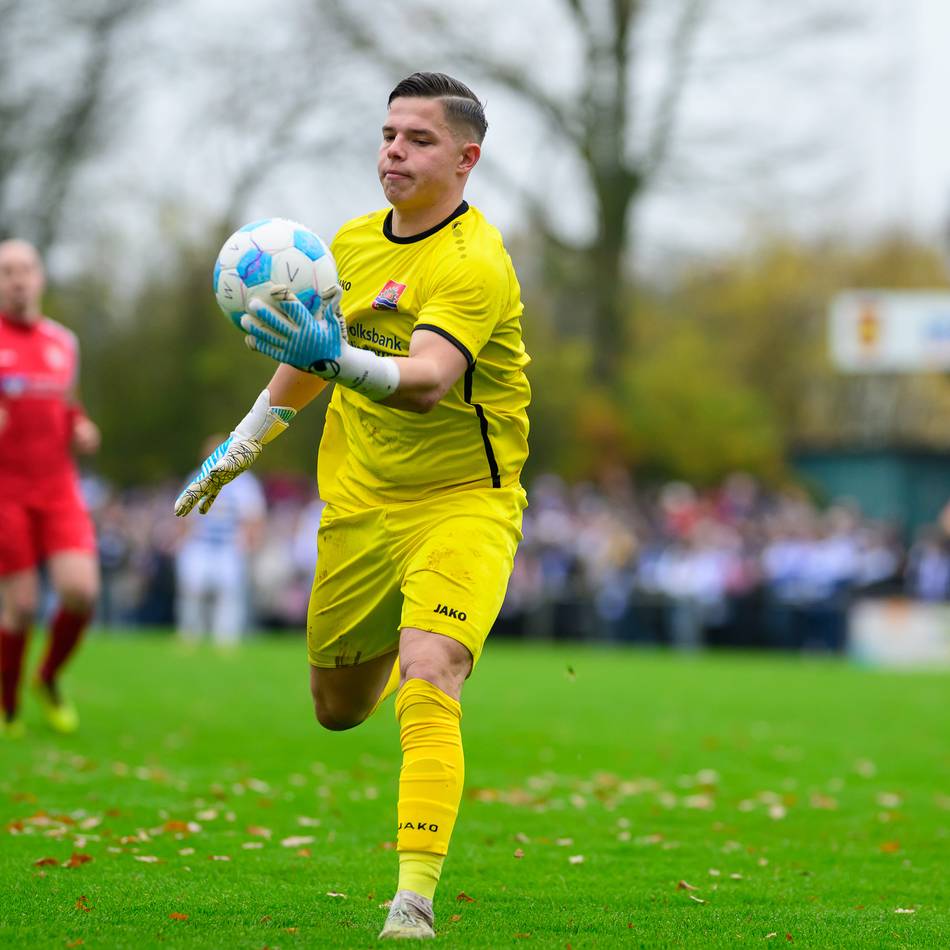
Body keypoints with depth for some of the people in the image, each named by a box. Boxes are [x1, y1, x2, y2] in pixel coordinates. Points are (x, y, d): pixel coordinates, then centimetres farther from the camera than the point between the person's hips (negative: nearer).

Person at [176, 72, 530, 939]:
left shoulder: (476, 263, -20)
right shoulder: (354, 242, 3)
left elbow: (428, 379, -37)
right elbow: (318, 353, 22)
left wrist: (338, 359, -54)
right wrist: (240, 448, 28)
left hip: (461, 505, -7)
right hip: (358, 503, 7)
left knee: (426, 690, -26)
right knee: (338, 708, 17)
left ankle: (414, 902, -27)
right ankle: (398, 648, 52)